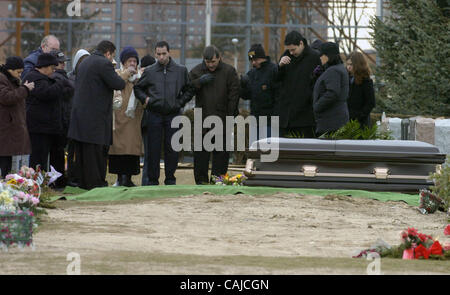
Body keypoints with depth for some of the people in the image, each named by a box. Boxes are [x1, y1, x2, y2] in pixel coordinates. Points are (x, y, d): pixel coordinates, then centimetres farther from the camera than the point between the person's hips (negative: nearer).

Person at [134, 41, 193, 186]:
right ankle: (152, 179, 6)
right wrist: (145, 99, 0)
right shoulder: (149, 71, 6)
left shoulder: (181, 70, 6)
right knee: (153, 148, 0)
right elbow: (138, 88, 17)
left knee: (172, 149, 2)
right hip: (155, 115, 0)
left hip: (173, 115, 0)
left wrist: (180, 102, 0)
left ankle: (170, 179, 12)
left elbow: (189, 91, 13)